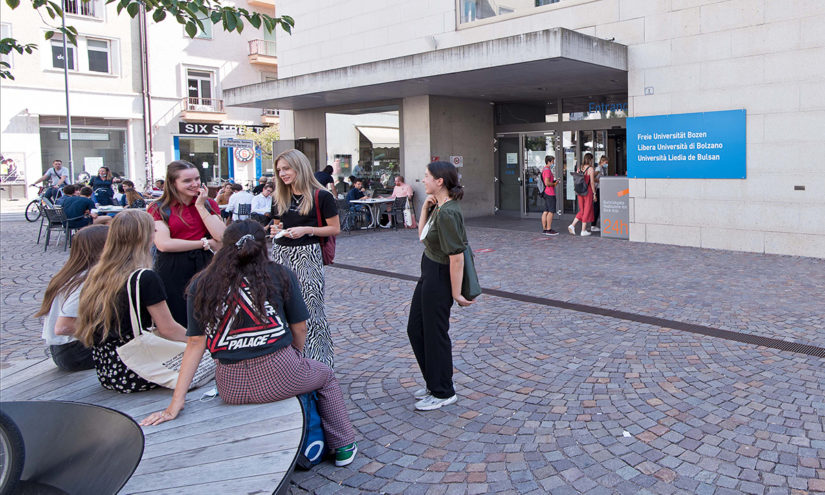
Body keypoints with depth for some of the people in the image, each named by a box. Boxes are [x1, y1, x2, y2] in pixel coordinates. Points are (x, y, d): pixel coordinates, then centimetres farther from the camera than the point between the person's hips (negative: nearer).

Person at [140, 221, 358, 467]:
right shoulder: (280, 275, -2)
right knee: (325, 376, 29)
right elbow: (299, 329, 4)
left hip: (230, 390, 3)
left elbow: (195, 343, 1)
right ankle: (343, 447, 37)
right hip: (278, 377, -2)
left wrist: (176, 402, 5)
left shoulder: (201, 285, 3)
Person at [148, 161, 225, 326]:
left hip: (204, 266, 3)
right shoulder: (158, 209, 2)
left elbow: (221, 237, -6)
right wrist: (205, 243, -8)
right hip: (172, 271, -2)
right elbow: (164, 244, -13)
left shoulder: (209, 204, 10)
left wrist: (200, 206, -6)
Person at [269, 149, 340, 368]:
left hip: (307, 256, -6)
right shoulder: (281, 197, 13)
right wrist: (276, 229, 1)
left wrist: (306, 229, -15)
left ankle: (318, 360, 10)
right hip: (280, 254, 6)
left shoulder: (321, 196, -6)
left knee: (309, 309, -3)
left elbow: (335, 229, -4)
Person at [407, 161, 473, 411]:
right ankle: (434, 383, 35)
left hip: (439, 277, -10)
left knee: (435, 334, 4)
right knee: (415, 329, 19)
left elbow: (456, 256, -26)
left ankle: (443, 393, 23)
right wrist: (425, 208, 4)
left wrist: (456, 293, -22)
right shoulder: (437, 206, 6)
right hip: (429, 275, 10)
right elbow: (422, 234, 17)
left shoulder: (447, 212, -24)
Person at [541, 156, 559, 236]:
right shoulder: (547, 170, -15)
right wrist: (554, 184, -8)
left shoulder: (544, 169, 18)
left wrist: (554, 181, 15)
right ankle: (549, 230, -7)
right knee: (551, 212, -8)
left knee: (545, 211, 10)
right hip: (550, 193, -10)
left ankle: (544, 229, 12)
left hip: (546, 193, 10)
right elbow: (547, 183, -23)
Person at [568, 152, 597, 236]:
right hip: (588, 191, -6)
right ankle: (583, 230, 9)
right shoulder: (590, 169, -11)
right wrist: (594, 194, -6)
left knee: (582, 210, 17)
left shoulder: (580, 168, 7)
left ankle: (572, 225, 4)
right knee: (587, 210, 5)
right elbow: (592, 182, -12)